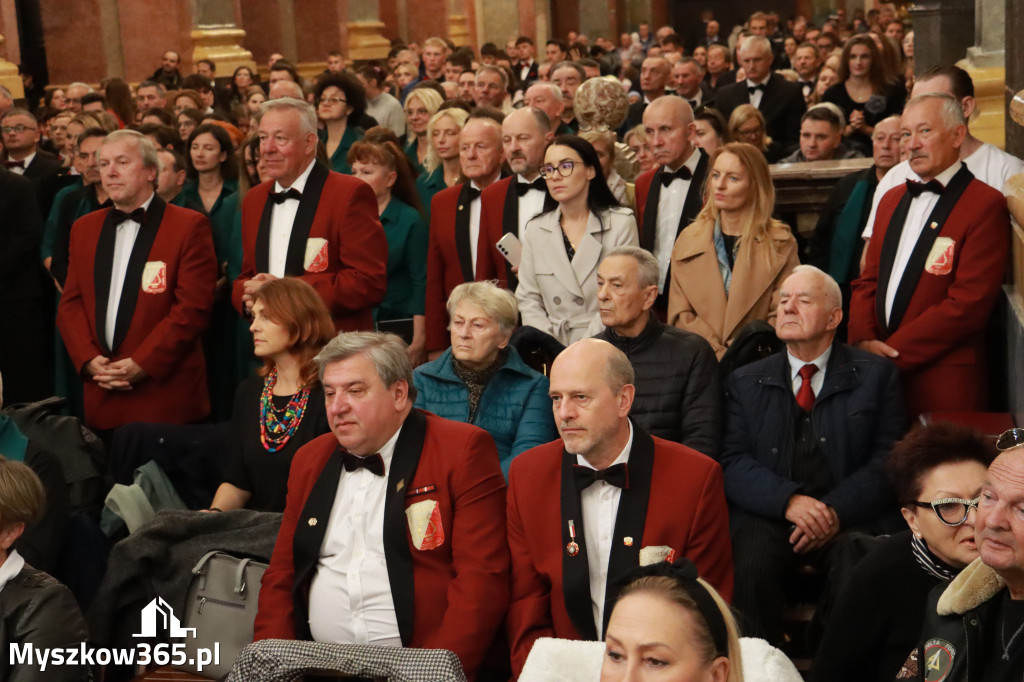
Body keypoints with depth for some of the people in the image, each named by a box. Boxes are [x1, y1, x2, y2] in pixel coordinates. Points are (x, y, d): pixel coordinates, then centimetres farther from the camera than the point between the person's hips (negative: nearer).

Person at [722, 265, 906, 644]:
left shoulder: (876, 375, 12)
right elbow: (733, 462, 4)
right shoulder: (745, 382, 15)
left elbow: (888, 460, 3)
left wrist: (837, 511, -13)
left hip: (848, 517, -1)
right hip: (767, 512, 1)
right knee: (752, 562, -30)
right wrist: (788, 501, -15)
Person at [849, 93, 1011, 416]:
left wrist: (893, 351, -14)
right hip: (880, 377, 6)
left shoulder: (986, 205, -7)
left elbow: (968, 304, -14)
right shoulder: (892, 200, 17)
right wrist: (863, 339, -4)